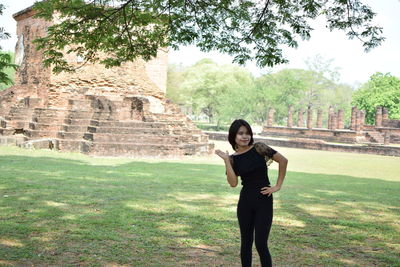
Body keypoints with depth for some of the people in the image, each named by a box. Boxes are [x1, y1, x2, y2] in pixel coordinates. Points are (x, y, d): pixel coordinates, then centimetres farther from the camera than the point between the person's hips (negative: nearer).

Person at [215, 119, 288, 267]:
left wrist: (278, 185, -2)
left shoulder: (259, 148, -5)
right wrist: (226, 160, -11)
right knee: (245, 243, 10)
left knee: (261, 244, -6)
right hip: (245, 202, 3)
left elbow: (283, 160, -3)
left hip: (264, 202, -3)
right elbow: (233, 183, -10)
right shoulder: (233, 158, 2)